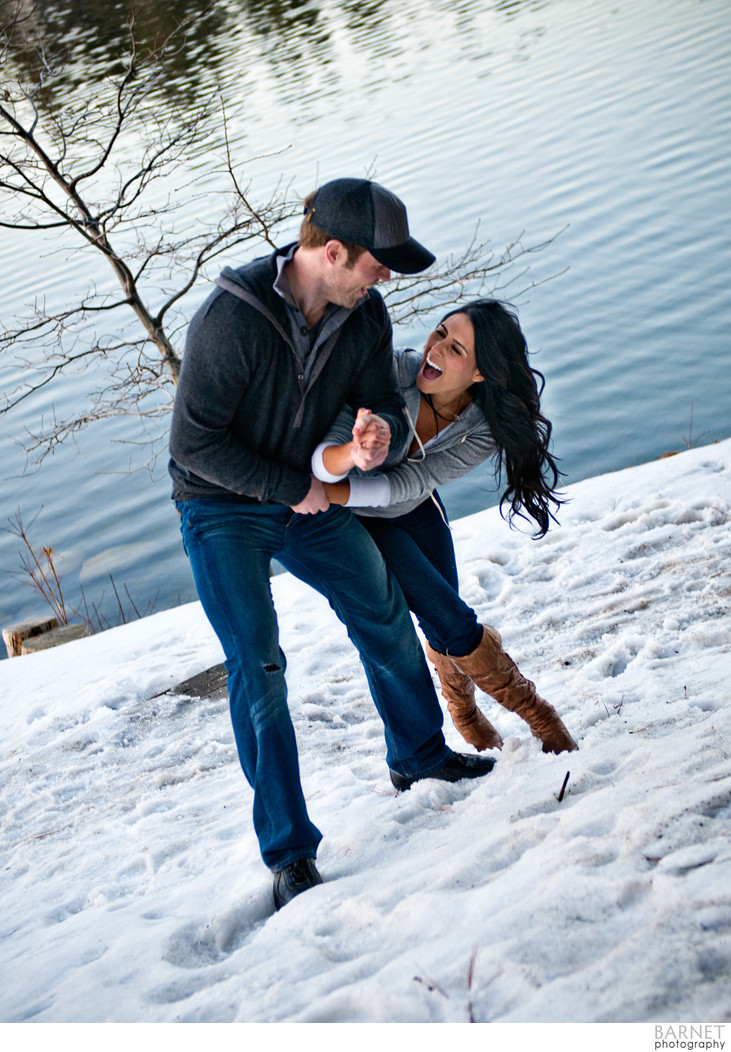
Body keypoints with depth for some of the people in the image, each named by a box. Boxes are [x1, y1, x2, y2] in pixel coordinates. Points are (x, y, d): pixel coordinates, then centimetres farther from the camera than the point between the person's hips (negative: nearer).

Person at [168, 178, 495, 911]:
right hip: (222, 508, -6)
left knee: (385, 614, 14)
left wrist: (381, 429, -27)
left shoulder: (364, 314, -10)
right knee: (256, 664, -13)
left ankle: (417, 754, 38)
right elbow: (195, 443, -25)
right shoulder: (231, 318, -29)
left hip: (307, 495, 6)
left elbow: (382, 398, -1)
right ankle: (289, 853, -7)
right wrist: (293, 487, -20)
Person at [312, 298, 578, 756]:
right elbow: (323, 458, -38)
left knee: (444, 622, 10)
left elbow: (403, 485, -28)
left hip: (416, 511, 3)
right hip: (358, 521, -3)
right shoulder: (394, 372, -34)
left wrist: (326, 491, -35)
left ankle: (466, 713, 43)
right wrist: (353, 452, -60)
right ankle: (538, 714, 13)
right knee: (451, 622, -9)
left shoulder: (486, 429, -25)